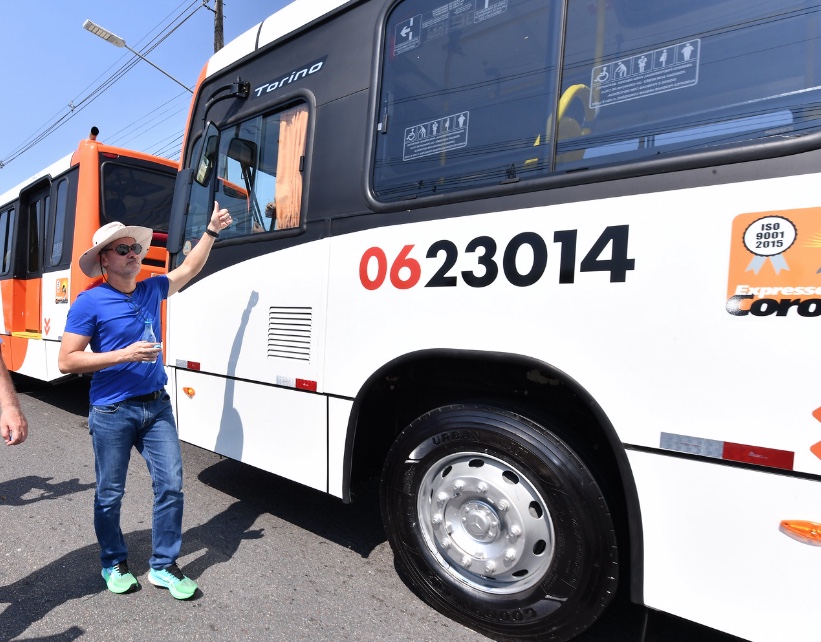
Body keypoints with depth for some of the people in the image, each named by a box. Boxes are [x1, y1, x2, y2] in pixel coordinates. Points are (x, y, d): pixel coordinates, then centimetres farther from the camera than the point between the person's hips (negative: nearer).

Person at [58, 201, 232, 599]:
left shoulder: (152, 290, 5)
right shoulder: (90, 303, -10)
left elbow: (190, 268, 19)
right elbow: (66, 361, -12)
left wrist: (212, 229, 17)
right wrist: (125, 355, -20)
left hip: (157, 406, 4)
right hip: (112, 413, -4)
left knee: (170, 485, 2)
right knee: (110, 494, 12)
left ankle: (163, 566, 18)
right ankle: (114, 563, 36)